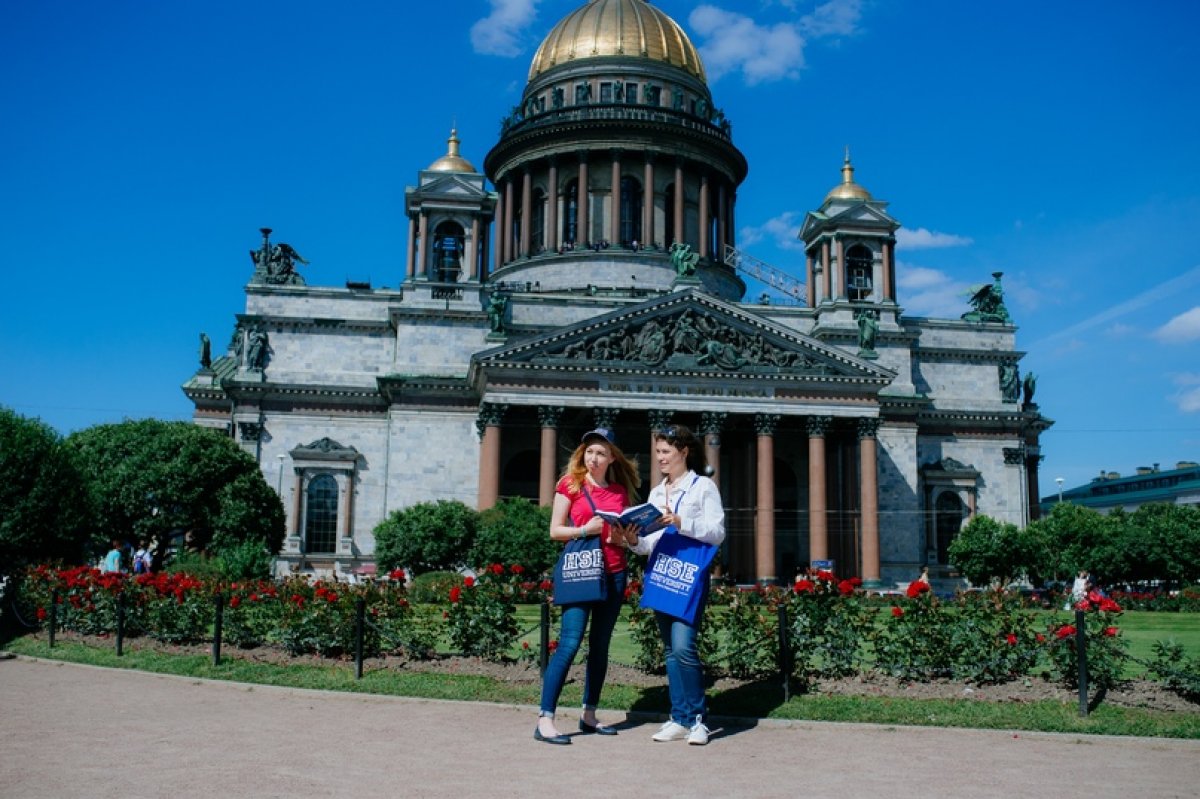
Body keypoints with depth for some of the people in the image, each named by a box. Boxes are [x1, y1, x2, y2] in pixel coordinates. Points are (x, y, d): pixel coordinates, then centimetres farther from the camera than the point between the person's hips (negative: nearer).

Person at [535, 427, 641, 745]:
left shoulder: (620, 491, 12)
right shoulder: (570, 483, 1)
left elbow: (628, 536, 16)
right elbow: (555, 530, -2)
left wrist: (621, 537, -6)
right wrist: (585, 530, -17)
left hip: (614, 573, 5)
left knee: (600, 645, 8)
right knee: (569, 643, -13)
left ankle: (589, 715, 18)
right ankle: (545, 720, -12)